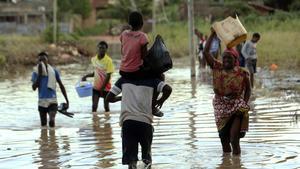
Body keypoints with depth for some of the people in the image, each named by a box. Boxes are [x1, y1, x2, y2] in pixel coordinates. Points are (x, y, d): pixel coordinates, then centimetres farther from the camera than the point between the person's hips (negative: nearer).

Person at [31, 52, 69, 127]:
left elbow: (61, 85, 10)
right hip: (42, 101, 2)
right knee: (43, 124, 8)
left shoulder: (53, 71, 3)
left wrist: (67, 100, 7)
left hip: (52, 101, -2)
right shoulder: (36, 72, 2)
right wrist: (39, 75, -16)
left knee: (52, 120, -23)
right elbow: (34, 87, -10)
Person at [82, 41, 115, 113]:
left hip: (105, 87, -4)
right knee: (94, 106, -2)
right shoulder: (94, 59, 3)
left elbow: (108, 75, -16)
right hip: (96, 86, 4)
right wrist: (86, 76, 2)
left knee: (106, 106, 5)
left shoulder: (108, 60, -14)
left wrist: (103, 87, -18)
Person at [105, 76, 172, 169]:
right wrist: (161, 101, 16)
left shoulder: (123, 79, 15)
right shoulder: (151, 80, 12)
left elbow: (109, 98, 17)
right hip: (145, 121, 0)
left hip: (127, 120, 0)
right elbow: (168, 89, -2)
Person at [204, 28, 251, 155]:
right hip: (221, 105, 3)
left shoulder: (242, 73, -3)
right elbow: (206, 52, -4)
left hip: (236, 104, -3)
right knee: (223, 135, 6)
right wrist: (212, 35, -5)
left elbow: (248, 89, 5)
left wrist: (245, 103, -7)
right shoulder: (217, 68, 1)